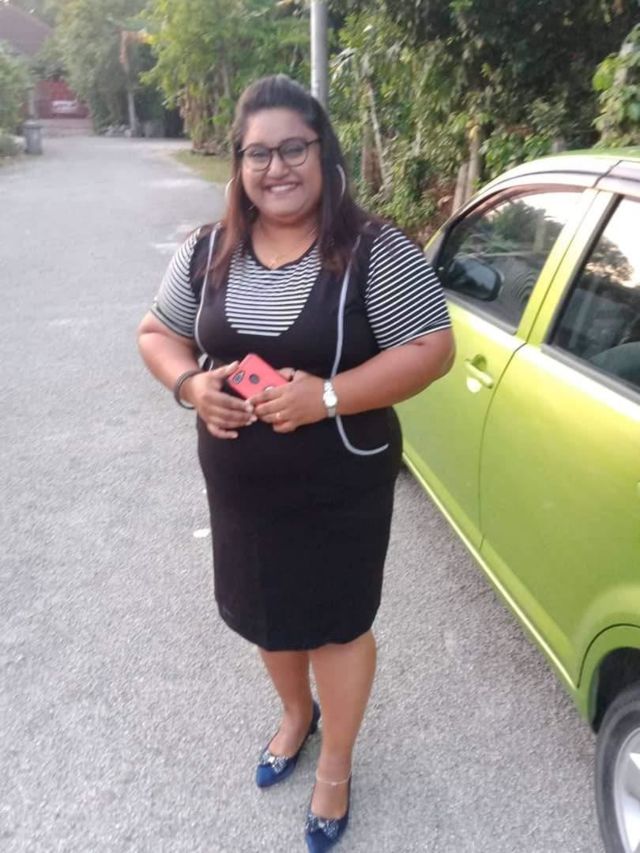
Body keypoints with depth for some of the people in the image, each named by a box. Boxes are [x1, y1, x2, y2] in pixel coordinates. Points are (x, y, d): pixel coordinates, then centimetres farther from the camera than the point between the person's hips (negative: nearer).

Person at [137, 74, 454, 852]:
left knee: (337, 624, 14)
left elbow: (432, 349, -15)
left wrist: (328, 395, -26)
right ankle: (296, 714, 56)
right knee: (268, 613, 23)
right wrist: (190, 384, -14)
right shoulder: (206, 252, 0)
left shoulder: (374, 251, -14)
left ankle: (335, 768, 42)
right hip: (239, 485, 5)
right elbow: (156, 332, 8)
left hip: (340, 489, -4)